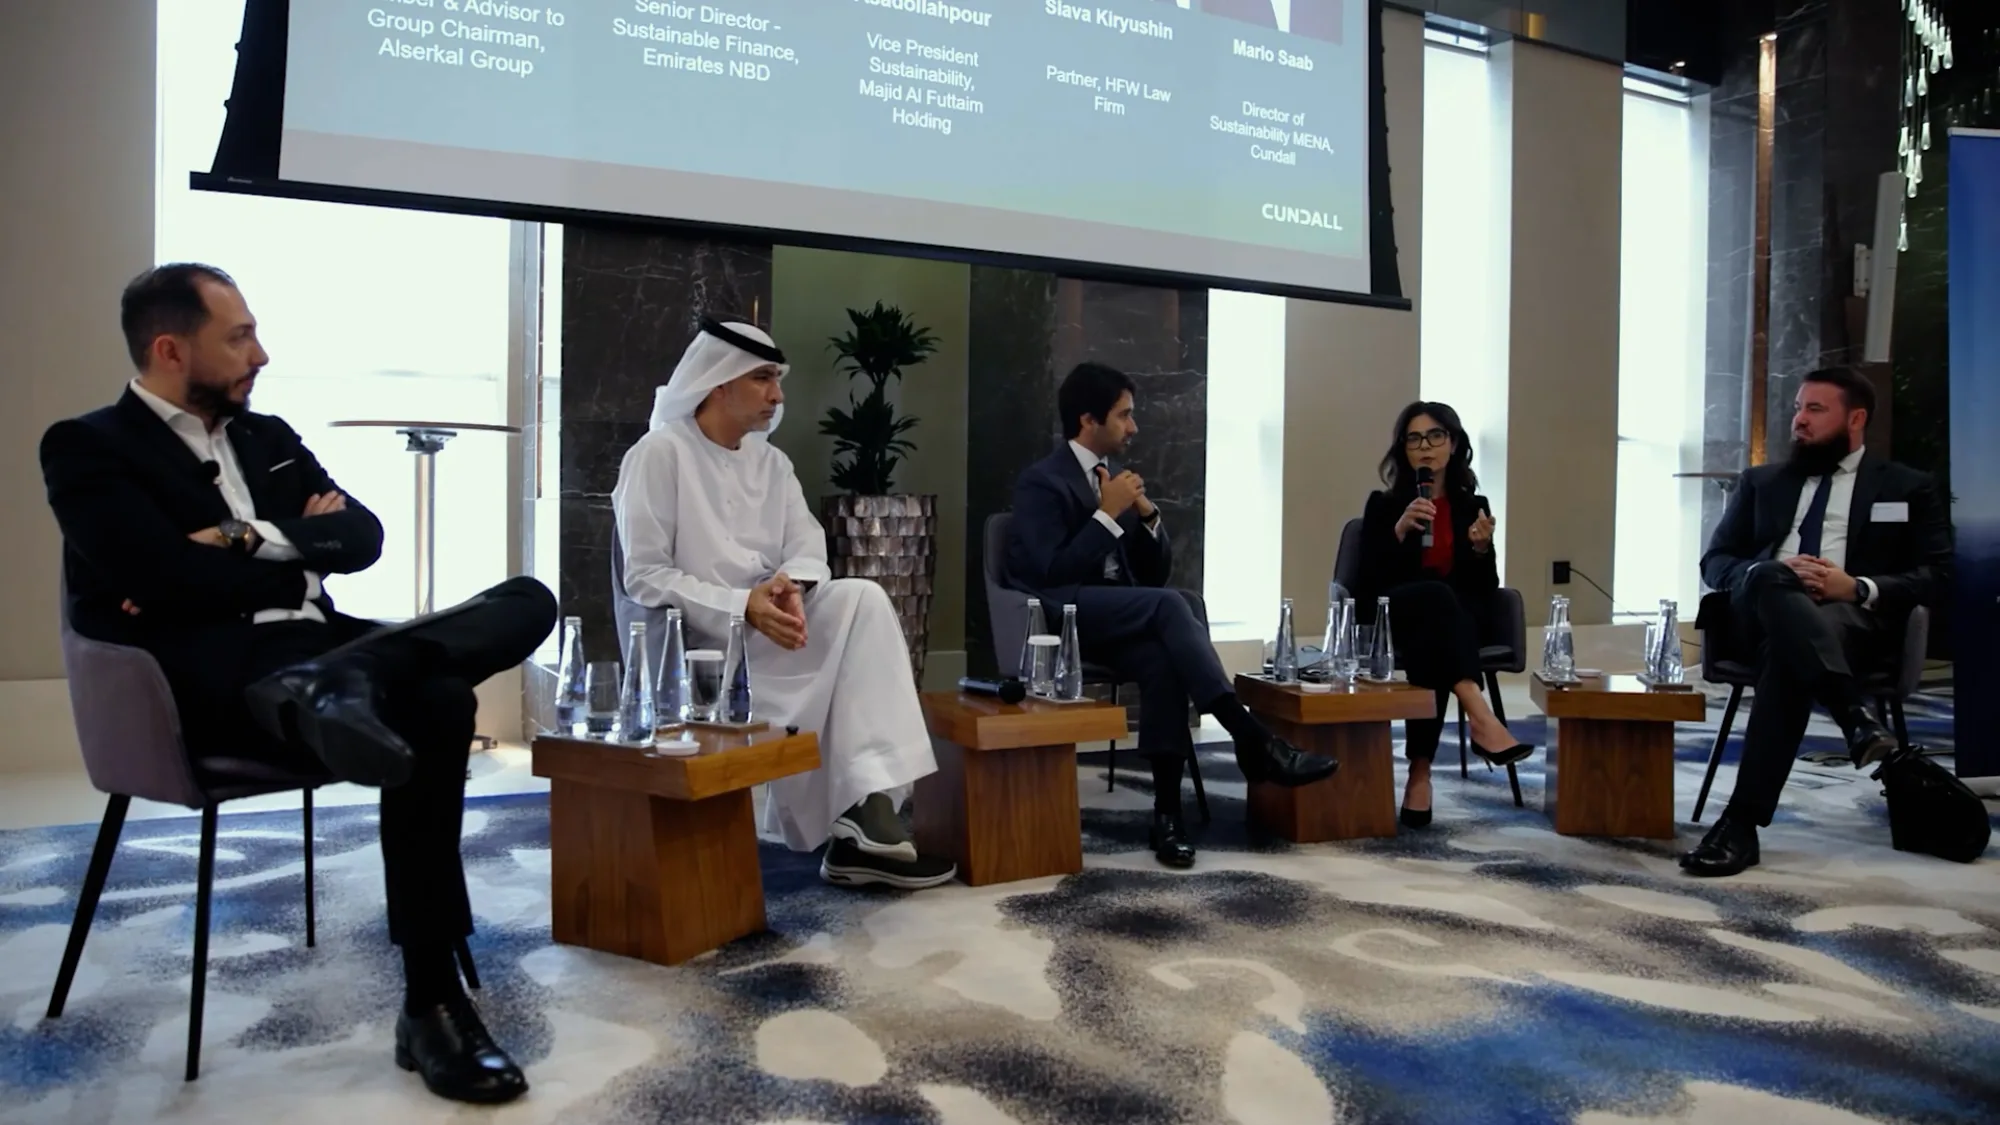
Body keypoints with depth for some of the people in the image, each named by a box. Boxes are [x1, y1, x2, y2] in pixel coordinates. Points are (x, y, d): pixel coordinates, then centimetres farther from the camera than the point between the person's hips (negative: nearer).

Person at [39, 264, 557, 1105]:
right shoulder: (89, 448, 3)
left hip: (313, 649, 7)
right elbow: (173, 582, -14)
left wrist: (256, 541, -7)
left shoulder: (267, 436, 23)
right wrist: (300, 552, 0)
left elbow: (362, 539, 10)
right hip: (214, 682, -7)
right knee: (432, 704, -37)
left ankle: (329, 688, -45)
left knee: (528, 600, -19)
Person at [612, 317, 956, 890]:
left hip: (766, 627, 6)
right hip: (692, 645, -6)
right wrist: (742, 606, -25)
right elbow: (644, 578, -14)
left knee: (862, 599, -21)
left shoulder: (771, 461, 14)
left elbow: (808, 547, 3)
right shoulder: (659, 453, -6)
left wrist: (791, 586, -22)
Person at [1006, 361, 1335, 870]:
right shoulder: (1042, 481, -5)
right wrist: (1108, 514, -15)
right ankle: (1253, 740, -31)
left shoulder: (1119, 474, 17)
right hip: (1062, 617, -6)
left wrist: (1146, 514, -2)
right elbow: (1047, 574, -18)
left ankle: (1167, 809, -27)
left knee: (1163, 660, -30)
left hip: (1121, 618, 6)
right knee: (1168, 604, -32)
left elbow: (1155, 573, 15)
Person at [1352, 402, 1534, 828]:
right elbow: (1369, 582, -6)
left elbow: (1487, 592, 7)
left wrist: (1482, 548, -13)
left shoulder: (1473, 506, 12)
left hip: (1458, 620, 2)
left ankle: (1420, 771, -40)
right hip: (1391, 618, -2)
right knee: (1435, 594, -37)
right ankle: (1481, 718, -52)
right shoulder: (1383, 504, 6)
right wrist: (1399, 530, -19)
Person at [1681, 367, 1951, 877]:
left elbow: (1935, 576, 8)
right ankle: (1853, 715, -49)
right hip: (1760, 611, 2)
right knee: (1769, 579, -38)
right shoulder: (1761, 482, 27)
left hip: (1854, 617, -2)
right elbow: (1715, 562, 17)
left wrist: (1859, 587, -12)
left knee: (1785, 655, -39)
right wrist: (1769, 572, -7)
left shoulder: (1910, 488, 21)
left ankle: (1742, 821, -44)